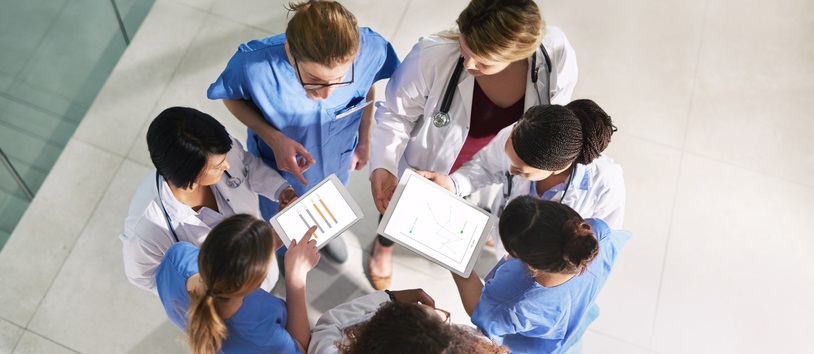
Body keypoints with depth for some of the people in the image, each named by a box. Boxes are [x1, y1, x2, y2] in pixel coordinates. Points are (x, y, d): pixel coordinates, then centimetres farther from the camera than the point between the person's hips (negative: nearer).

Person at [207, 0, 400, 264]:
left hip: (337, 158, 2)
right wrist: (273, 138, -32)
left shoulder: (372, 49, -37)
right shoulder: (253, 63, -43)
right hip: (278, 162, -2)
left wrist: (365, 140, 1)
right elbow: (232, 97, -18)